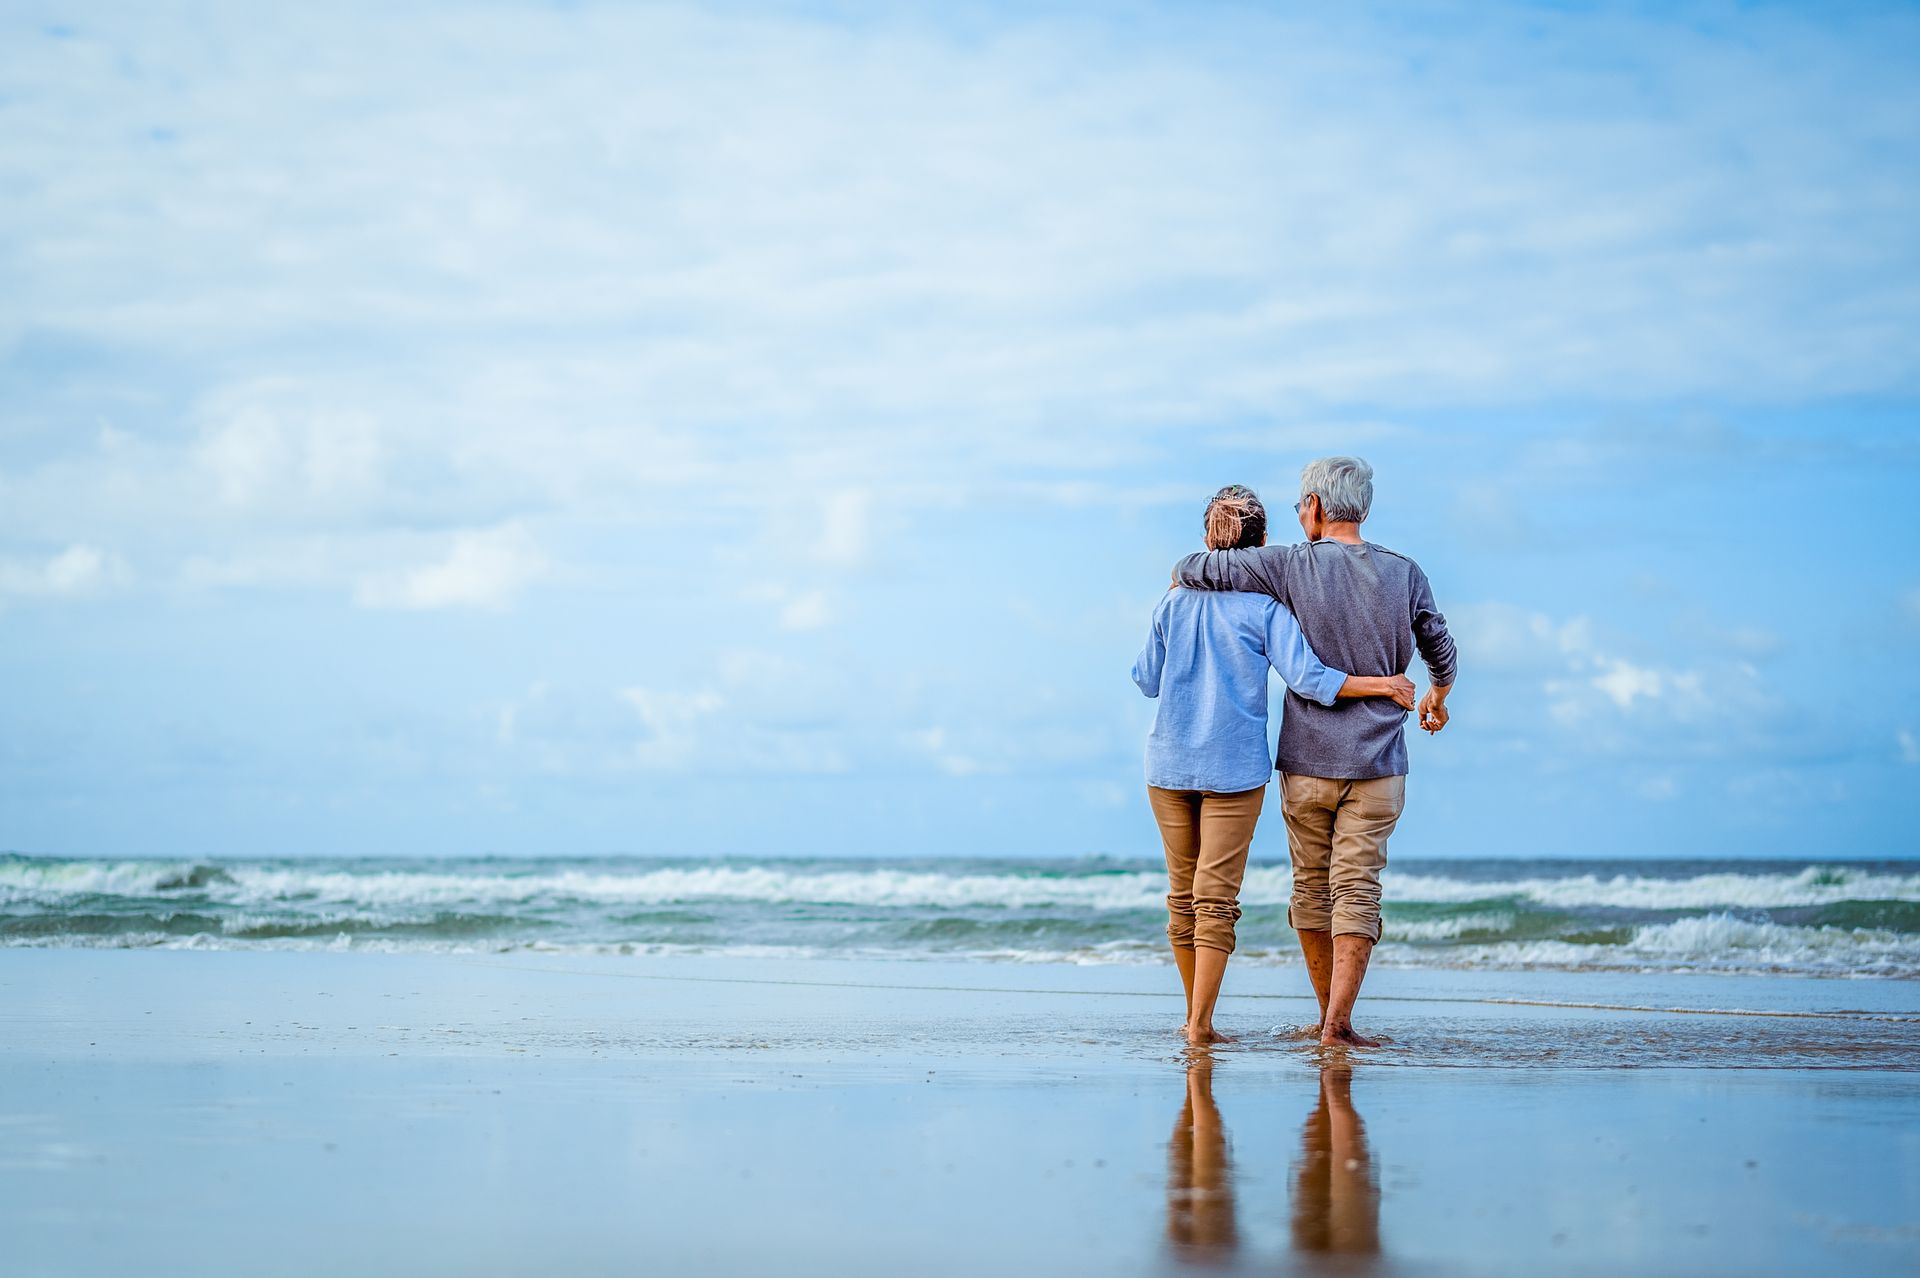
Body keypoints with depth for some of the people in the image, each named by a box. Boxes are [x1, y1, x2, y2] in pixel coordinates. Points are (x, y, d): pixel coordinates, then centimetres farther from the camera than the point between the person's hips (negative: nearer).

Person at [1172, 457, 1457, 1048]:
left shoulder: (1291, 567, -8)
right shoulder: (1405, 574, 1)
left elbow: (1191, 570, -9)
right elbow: (1441, 651, 15)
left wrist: (1181, 581, 16)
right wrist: (1437, 698, 36)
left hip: (1305, 763, -1)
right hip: (1377, 765, 1)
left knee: (1311, 888, 13)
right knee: (1357, 890, 0)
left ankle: (1328, 1015, 22)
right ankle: (1338, 1023, -9)